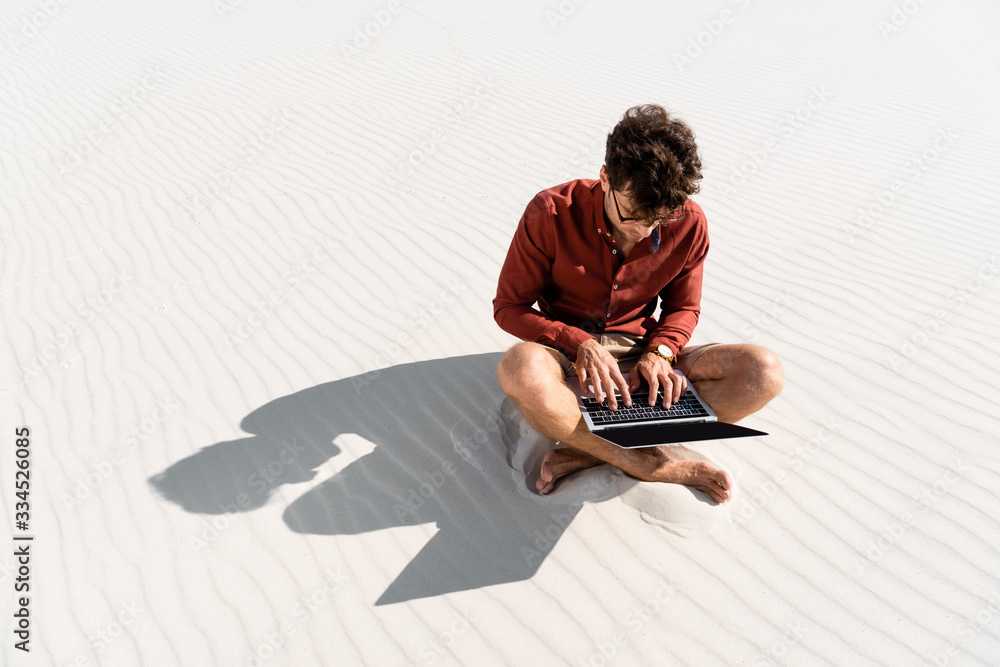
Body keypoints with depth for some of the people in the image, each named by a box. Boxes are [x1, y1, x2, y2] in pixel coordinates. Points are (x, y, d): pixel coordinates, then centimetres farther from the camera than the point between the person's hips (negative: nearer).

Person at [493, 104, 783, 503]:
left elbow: (683, 307, 7)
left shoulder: (689, 225, -8)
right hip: (566, 351, -3)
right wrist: (580, 343, -25)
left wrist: (659, 352, -15)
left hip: (638, 354, 3)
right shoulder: (551, 213, -17)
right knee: (520, 370, -41)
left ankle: (586, 452, -25)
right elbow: (509, 307, -10)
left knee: (764, 372, -21)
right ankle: (650, 465, -22)